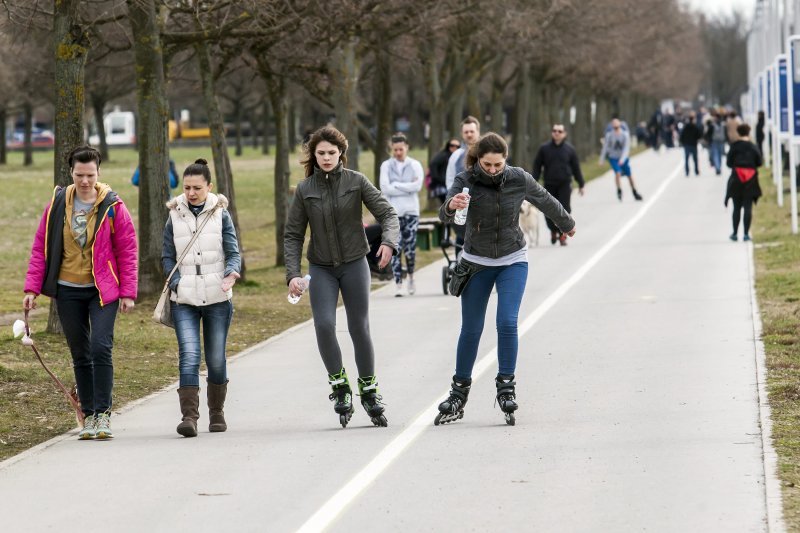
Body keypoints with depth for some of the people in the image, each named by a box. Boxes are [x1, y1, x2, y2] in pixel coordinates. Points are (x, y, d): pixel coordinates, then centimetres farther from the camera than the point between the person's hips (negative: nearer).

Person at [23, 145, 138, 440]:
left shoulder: (112, 207, -5)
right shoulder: (57, 204, 2)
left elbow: (128, 251, -2)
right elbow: (40, 247, 6)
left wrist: (128, 292, -6)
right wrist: (32, 287, -1)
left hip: (103, 290, -3)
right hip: (68, 291, 3)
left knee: (101, 348, -16)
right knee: (80, 355, 8)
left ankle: (103, 414, -9)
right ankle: (88, 416, 16)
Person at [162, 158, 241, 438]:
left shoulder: (221, 216, 3)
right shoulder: (174, 218, 6)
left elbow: (233, 252, -1)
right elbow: (167, 257, 9)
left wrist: (232, 273, -22)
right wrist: (177, 284, -7)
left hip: (217, 299, 0)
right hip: (184, 301, 0)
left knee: (216, 359, 7)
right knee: (189, 356, -15)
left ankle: (216, 413, 24)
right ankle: (189, 416, -20)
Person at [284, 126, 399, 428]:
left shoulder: (356, 182, -4)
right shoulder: (305, 190, -1)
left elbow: (386, 213, -6)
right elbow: (293, 235, 3)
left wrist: (388, 241, -26)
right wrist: (292, 274, -9)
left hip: (354, 264, 0)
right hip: (321, 269, 0)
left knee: (359, 328, 3)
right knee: (324, 324, -17)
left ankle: (369, 390, 17)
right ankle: (339, 386, -2)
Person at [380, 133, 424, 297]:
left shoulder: (415, 165, 7)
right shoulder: (386, 165, 7)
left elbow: (417, 186, -9)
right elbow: (385, 188, -8)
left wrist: (396, 185, -9)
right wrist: (408, 187, -9)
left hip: (411, 211, 0)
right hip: (393, 212, 0)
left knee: (410, 249, -1)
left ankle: (410, 276, 25)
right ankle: (398, 284, 1)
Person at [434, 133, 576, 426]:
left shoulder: (519, 179, -11)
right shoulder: (466, 181, -16)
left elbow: (546, 201, 8)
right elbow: (444, 215, -32)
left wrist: (567, 223, 26)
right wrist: (451, 206, -56)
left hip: (513, 261, 0)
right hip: (476, 262, 0)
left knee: (507, 322, -14)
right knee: (471, 330, 4)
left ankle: (506, 387, -3)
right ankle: (459, 393, 17)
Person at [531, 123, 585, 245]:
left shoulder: (569, 149, 4)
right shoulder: (544, 148, 3)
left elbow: (576, 168, 9)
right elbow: (537, 167, 5)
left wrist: (581, 184, 10)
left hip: (564, 185, -1)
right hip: (549, 184, 1)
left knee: (564, 209, -7)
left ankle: (563, 235, 4)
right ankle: (553, 230, 28)